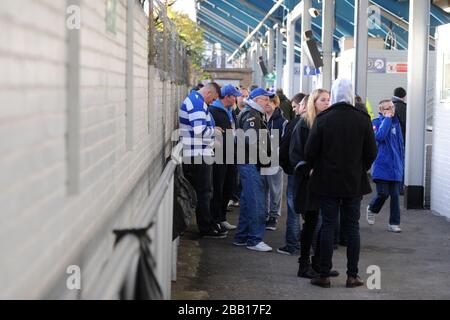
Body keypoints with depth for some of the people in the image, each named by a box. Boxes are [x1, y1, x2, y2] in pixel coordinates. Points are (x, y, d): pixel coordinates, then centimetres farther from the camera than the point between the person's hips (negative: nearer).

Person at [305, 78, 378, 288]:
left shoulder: (322, 119, -8)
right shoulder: (362, 119, -5)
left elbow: (310, 152, -6)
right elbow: (371, 152, 0)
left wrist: (316, 168, 14)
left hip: (327, 182, -1)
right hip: (355, 182, 1)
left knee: (328, 226, 4)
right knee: (352, 227, 8)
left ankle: (324, 276, 6)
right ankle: (352, 275, 9)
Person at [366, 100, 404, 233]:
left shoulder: (396, 123, 11)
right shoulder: (376, 123, -4)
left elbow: (400, 144, 17)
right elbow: (379, 136, -24)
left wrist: (401, 161, 14)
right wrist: (387, 119, -15)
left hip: (395, 167, 5)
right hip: (382, 166, -5)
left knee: (395, 196, 4)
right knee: (383, 194, -7)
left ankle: (394, 223, 11)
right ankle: (372, 209, 24)